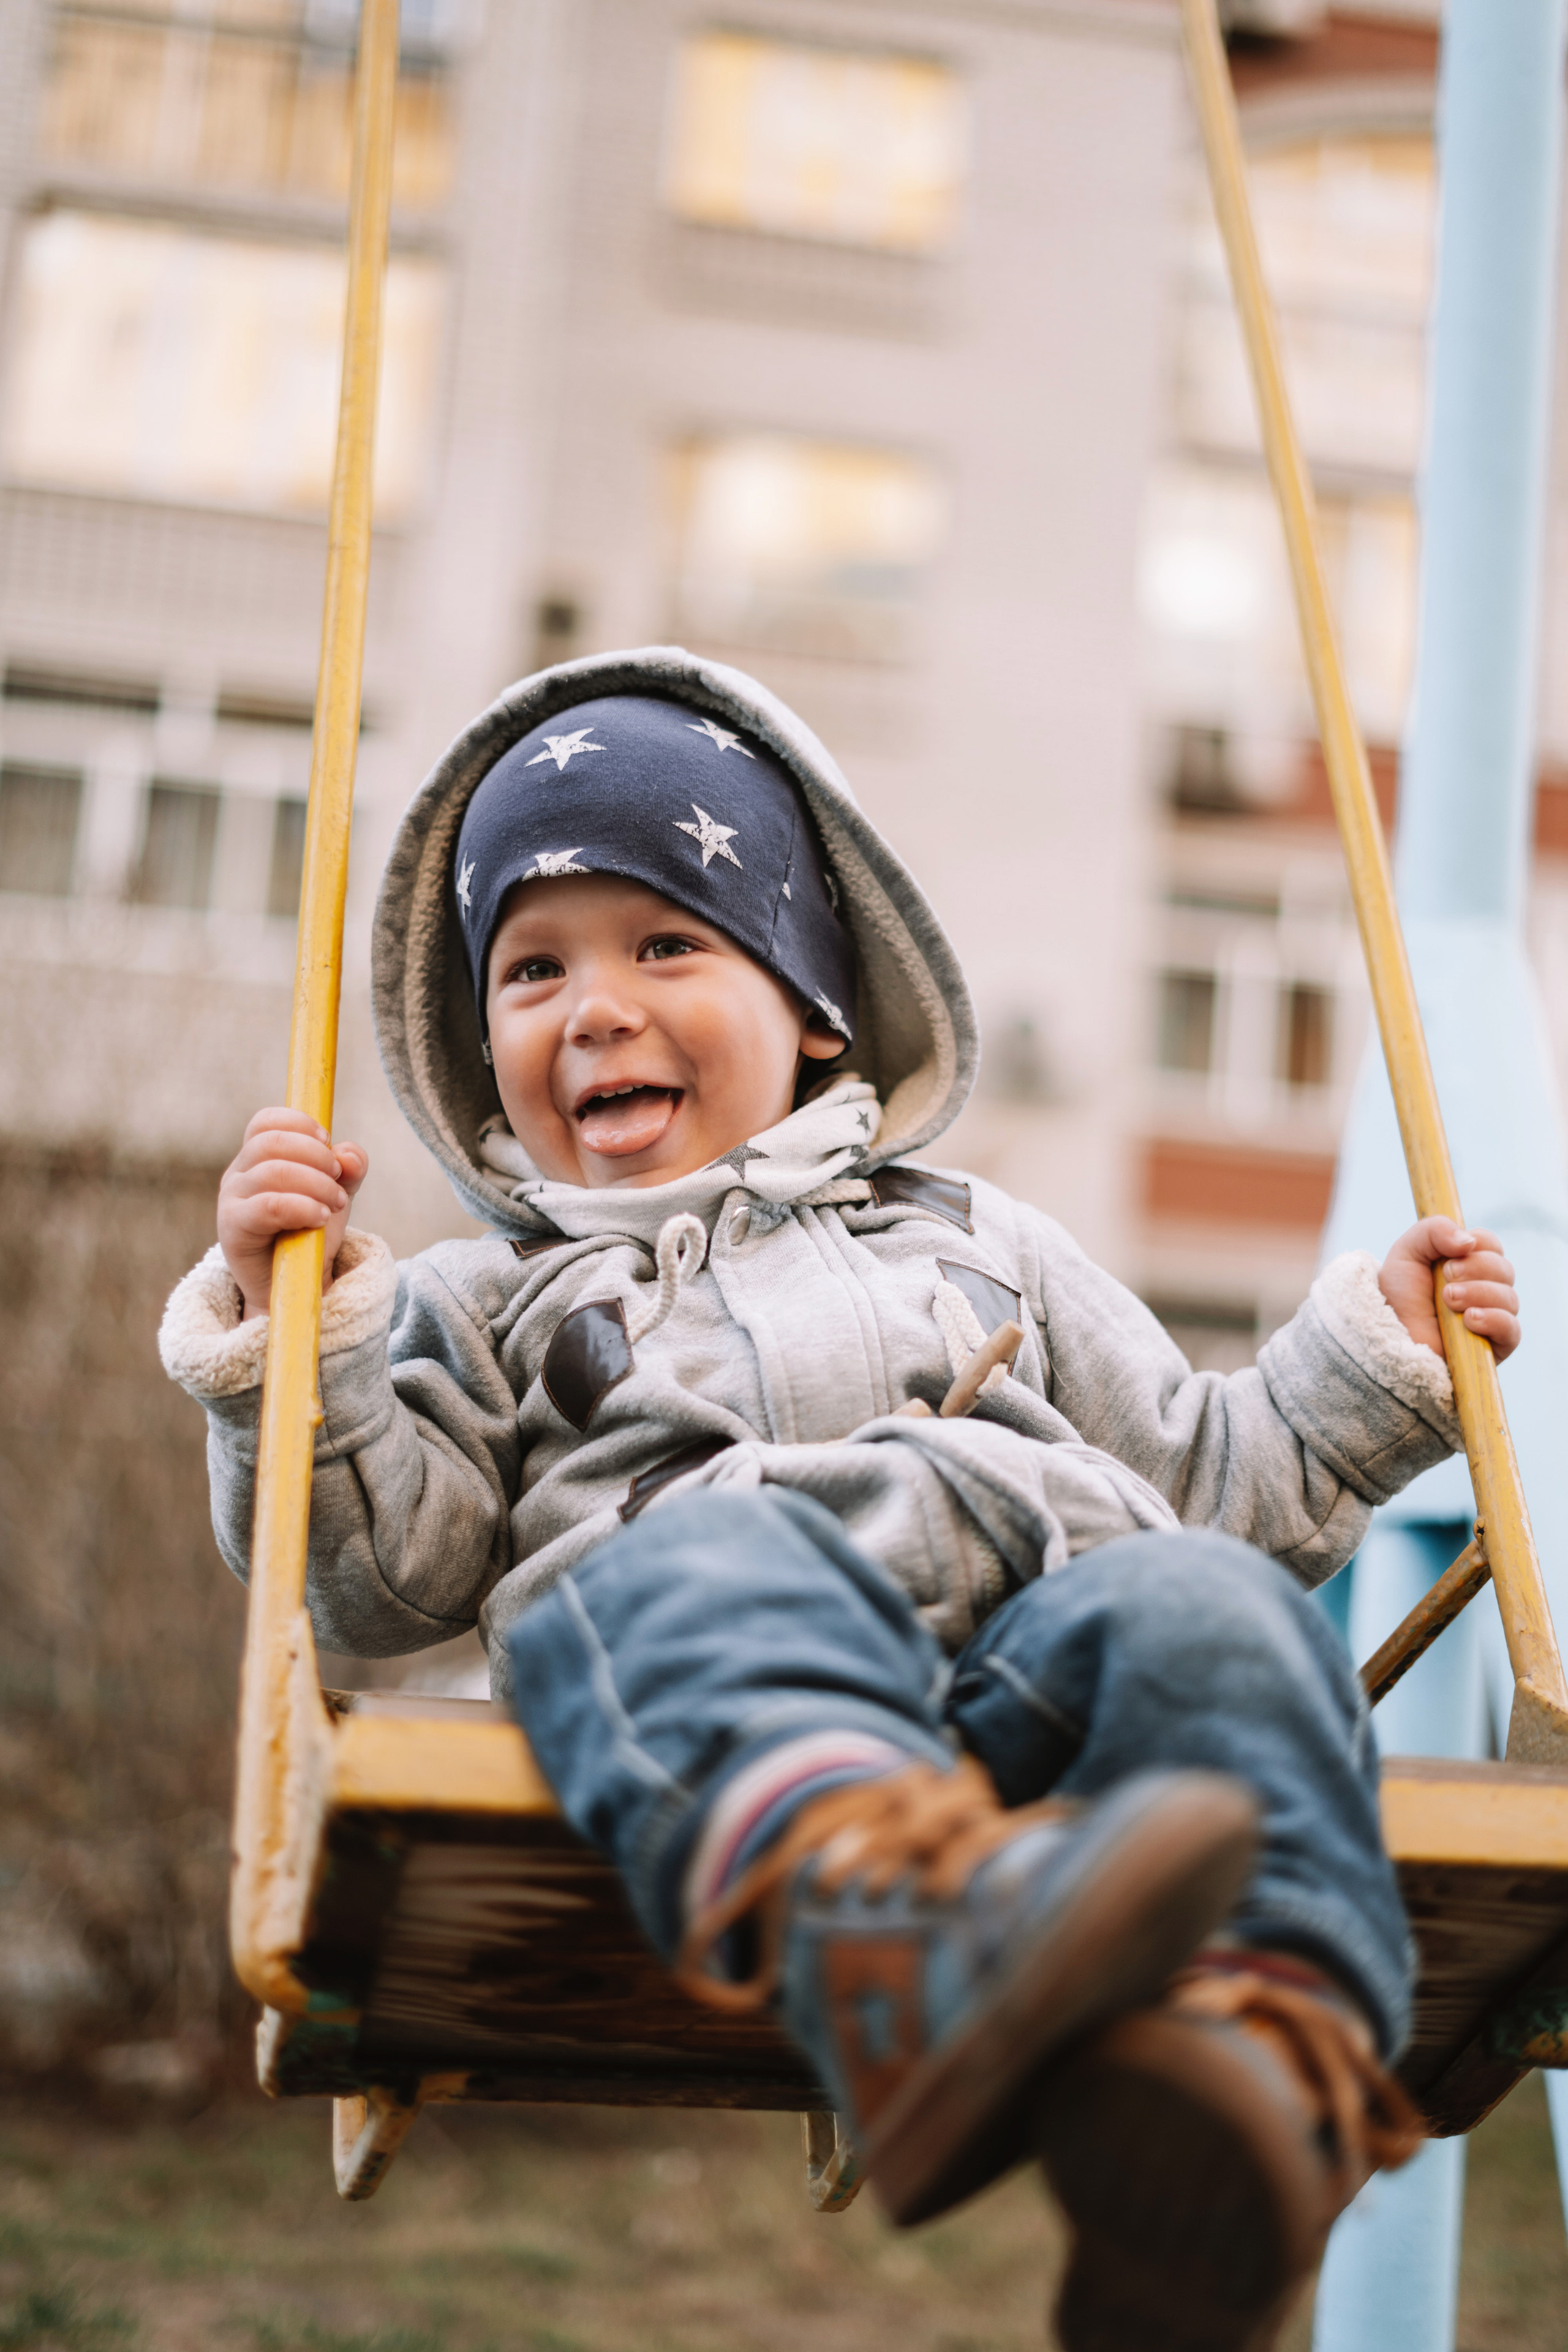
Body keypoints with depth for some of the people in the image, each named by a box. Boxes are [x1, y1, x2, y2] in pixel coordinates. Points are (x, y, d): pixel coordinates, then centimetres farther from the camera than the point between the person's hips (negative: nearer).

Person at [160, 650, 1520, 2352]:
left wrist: (1377, 1354, 29)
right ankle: (891, 1922, -68)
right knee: (711, 1556, -37)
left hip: (1039, 1649, 3)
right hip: (723, 1675, -2)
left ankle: (1261, 2055, -59)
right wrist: (288, 1325, 5)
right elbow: (379, 1576, 17)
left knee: (1206, 1609, -31)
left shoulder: (976, 1245, 38)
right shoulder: (486, 1302, 33)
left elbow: (1208, 1484, 38)